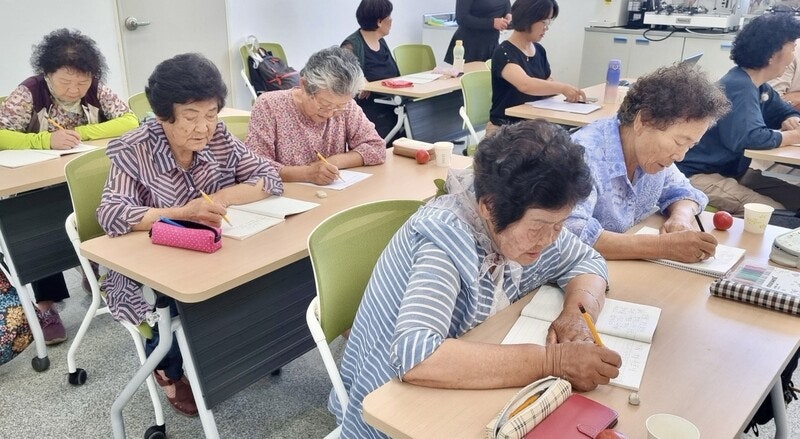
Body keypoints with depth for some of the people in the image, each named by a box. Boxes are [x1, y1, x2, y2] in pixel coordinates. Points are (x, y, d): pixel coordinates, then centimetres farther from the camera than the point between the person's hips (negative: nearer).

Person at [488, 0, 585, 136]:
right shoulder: (504, 53, -15)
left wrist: (567, 91, -5)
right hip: (505, 128, -7)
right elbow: (525, 85, -32)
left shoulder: (539, 50, 9)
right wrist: (562, 87, -26)